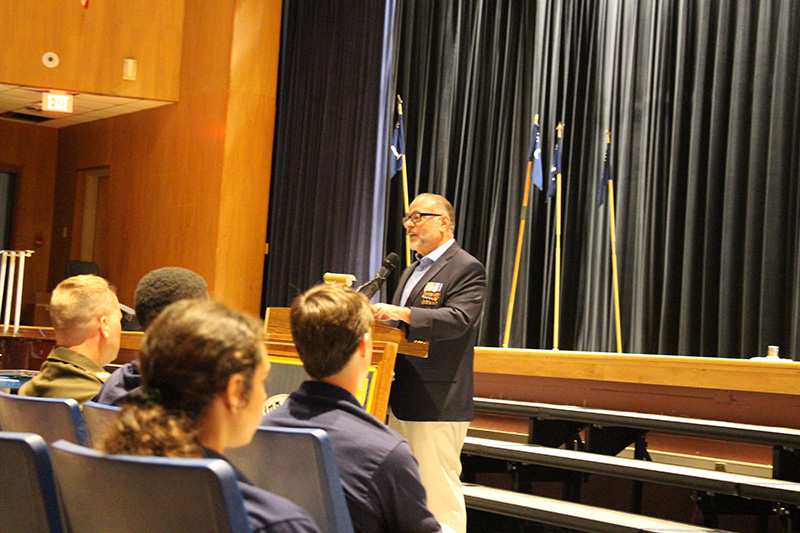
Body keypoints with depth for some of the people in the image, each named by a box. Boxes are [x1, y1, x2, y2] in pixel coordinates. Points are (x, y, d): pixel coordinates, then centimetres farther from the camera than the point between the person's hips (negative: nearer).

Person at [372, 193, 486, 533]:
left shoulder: (466, 269, -6)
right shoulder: (411, 272, 22)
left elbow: (458, 319, -22)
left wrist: (402, 313, -32)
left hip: (437, 402, -9)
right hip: (401, 400, 9)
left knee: (439, 492, -8)